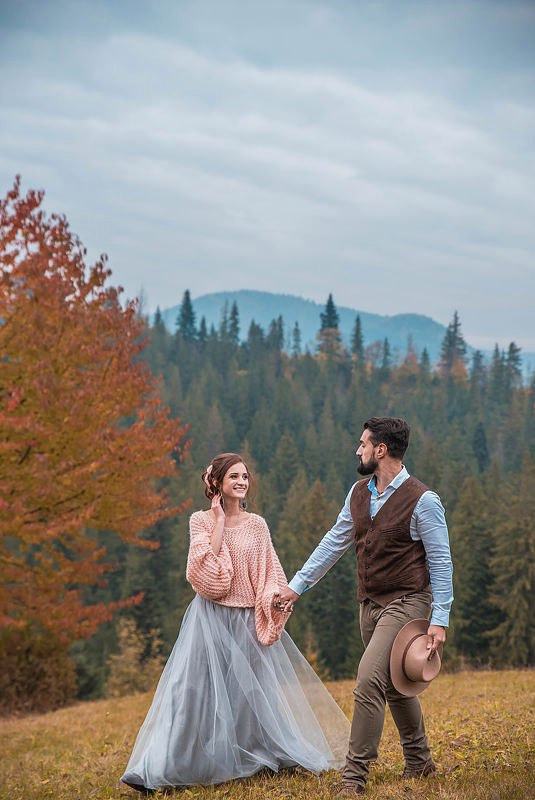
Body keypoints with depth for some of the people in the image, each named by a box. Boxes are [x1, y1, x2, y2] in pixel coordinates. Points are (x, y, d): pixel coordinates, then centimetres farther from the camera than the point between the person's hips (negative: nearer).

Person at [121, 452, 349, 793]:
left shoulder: (256, 524, 8)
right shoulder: (202, 521, 1)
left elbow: (270, 574, 7)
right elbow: (206, 566, -14)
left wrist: (276, 599, -12)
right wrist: (219, 520, -12)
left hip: (249, 620, 3)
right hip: (213, 619, -2)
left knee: (254, 691, 9)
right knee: (203, 690, -6)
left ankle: (264, 756, 23)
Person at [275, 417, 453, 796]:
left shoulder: (422, 501, -15)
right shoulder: (359, 493, 6)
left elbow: (440, 563, -12)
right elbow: (335, 541, 14)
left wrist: (440, 620, -16)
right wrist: (297, 585, 13)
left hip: (406, 603, -8)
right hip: (371, 604, 8)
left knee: (369, 682, -17)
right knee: (394, 687, 17)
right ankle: (419, 760, 34)